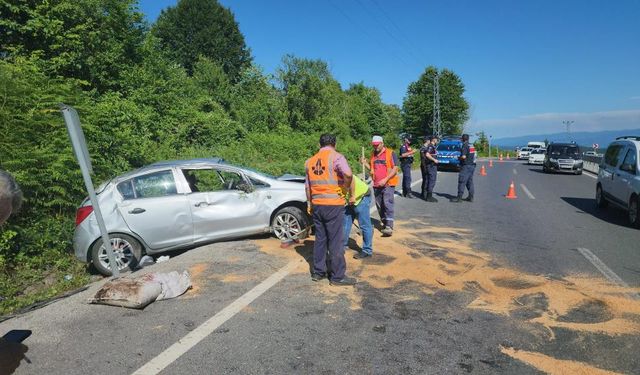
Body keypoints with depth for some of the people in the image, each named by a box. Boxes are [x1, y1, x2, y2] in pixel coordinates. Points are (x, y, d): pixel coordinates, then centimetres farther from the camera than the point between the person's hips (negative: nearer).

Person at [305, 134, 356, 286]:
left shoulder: (310, 161, 11)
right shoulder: (336, 156, -7)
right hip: (333, 204, -6)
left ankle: (318, 272, 24)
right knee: (336, 241, 1)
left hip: (317, 205, 6)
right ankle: (337, 276, 8)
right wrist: (347, 187, -7)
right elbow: (348, 174, -25)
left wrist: (309, 203, 25)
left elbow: (307, 186, 15)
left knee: (320, 239, 16)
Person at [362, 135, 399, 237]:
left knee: (387, 204, -14)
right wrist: (365, 164, 2)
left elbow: (395, 169, -10)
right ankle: (384, 223, 23)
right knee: (379, 205, 10)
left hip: (388, 184, -6)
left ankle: (389, 226, -16)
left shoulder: (390, 153, -6)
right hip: (376, 185, 6)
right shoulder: (373, 155, 12)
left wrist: (385, 179, -19)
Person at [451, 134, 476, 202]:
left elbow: (464, 156, -21)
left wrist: (459, 158, -1)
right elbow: (474, 155, 19)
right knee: (470, 182, 13)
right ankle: (470, 197, 16)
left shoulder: (465, 146, -13)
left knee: (462, 182, -7)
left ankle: (459, 197, -7)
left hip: (466, 166, -9)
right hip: (472, 165, 9)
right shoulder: (472, 146, 14)